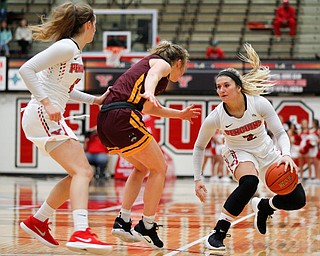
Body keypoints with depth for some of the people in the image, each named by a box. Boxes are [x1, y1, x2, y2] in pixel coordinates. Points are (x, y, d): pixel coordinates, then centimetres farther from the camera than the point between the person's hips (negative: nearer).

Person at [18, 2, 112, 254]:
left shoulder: (75, 52, 18)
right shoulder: (66, 47, -12)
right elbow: (26, 69, -20)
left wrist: (95, 100, 25)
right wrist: (47, 103, -27)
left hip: (52, 118, 10)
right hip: (42, 117, -10)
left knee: (82, 172, 13)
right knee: (82, 171, -20)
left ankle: (38, 221, 21)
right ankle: (81, 233, -35)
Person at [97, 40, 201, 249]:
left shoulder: (148, 62, 34)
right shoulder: (163, 64, 7)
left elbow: (149, 108, 48)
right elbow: (152, 76, -20)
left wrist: (180, 114, 61)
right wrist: (150, 93, -42)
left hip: (105, 121, 9)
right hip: (123, 117, -9)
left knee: (142, 167, 25)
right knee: (159, 168, 4)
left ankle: (123, 222, 15)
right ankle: (146, 227, 4)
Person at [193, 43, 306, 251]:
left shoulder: (260, 104, -24)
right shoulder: (215, 118, -22)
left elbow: (280, 133, -18)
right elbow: (199, 147, -6)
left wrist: (286, 155, -38)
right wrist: (198, 179, -9)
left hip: (265, 151, 3)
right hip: (239, 153, -3)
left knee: (297, 199, -7)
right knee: (249, 181, -39)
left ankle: (263, 206, 25)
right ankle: (218, 233, -31)